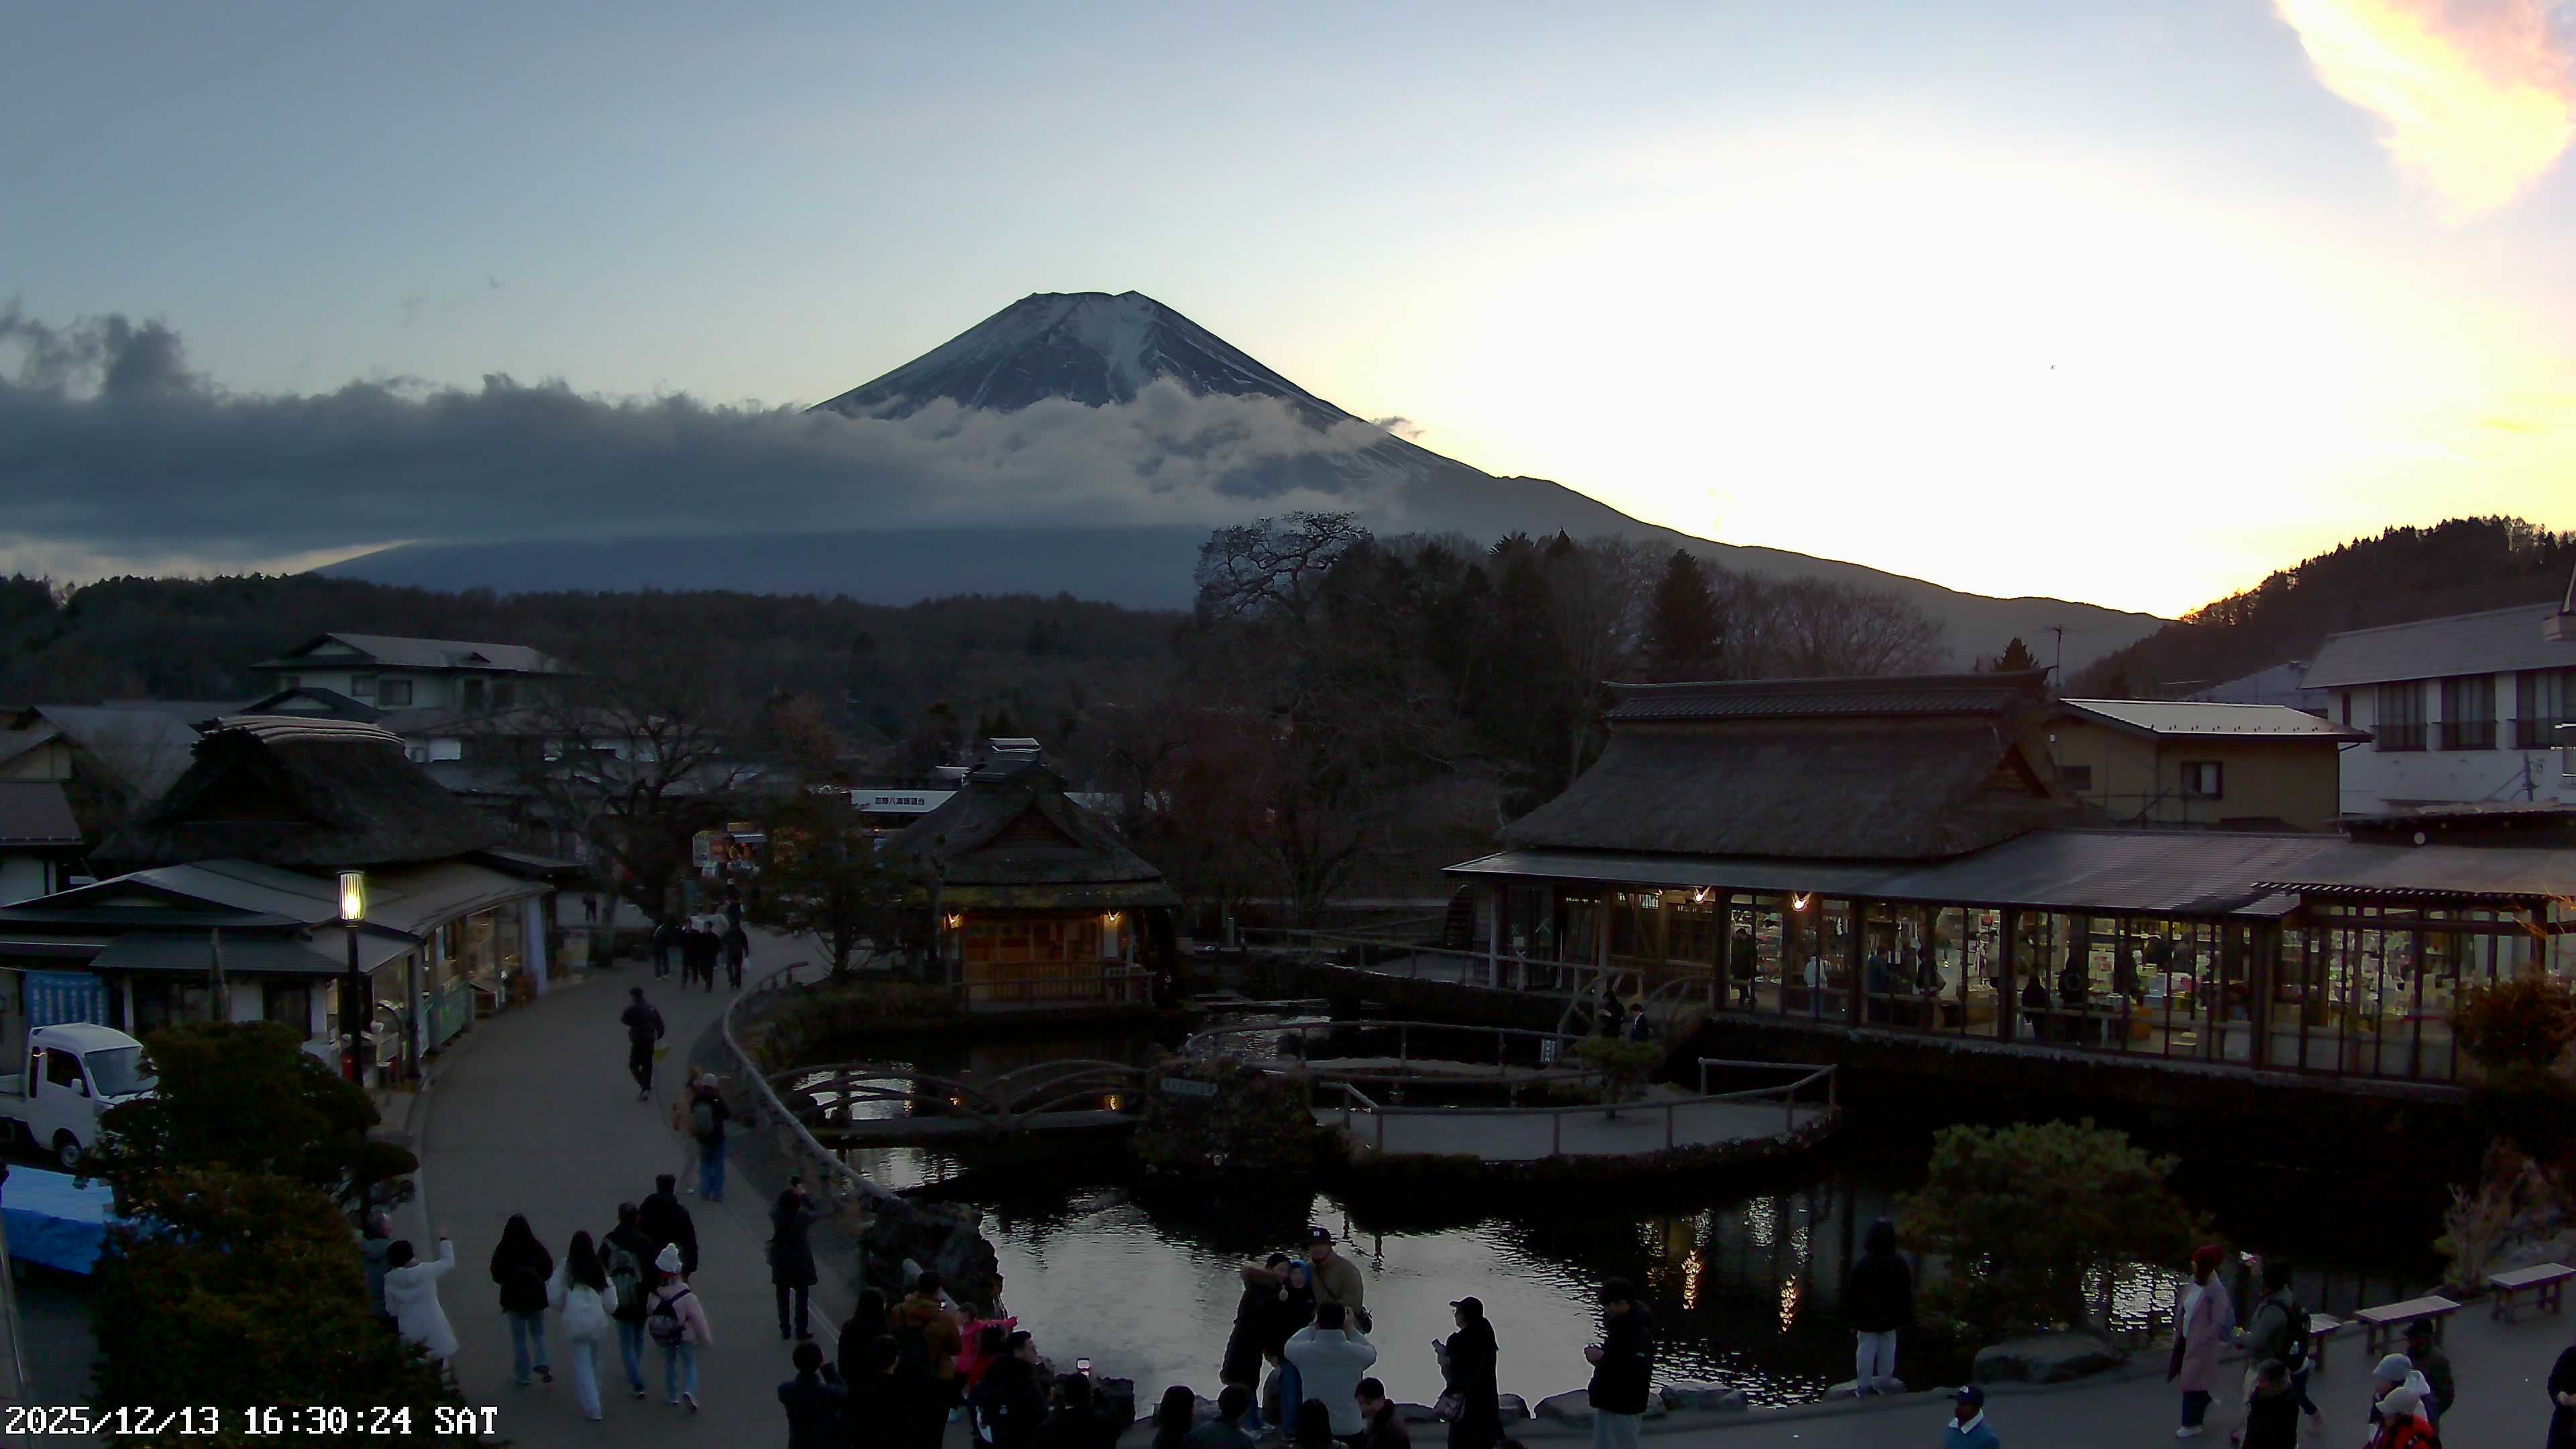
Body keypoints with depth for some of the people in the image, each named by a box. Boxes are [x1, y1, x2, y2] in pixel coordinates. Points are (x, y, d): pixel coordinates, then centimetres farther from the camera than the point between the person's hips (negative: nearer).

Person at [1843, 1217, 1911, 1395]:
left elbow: (1851, 1293, -12)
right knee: (1887, 1352, 15)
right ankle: (1885, 1384, 24)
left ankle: (1863, 1387, 9)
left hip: (1867, 1319, -3)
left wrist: (1852, 1317, -1)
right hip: (1890, 1319, 3)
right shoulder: (1900, 1263, -4)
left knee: (1866, 1351, 4)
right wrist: (1905, 1319, 12)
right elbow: (1907, 1294, 3)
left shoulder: (1863, 1264, -16)